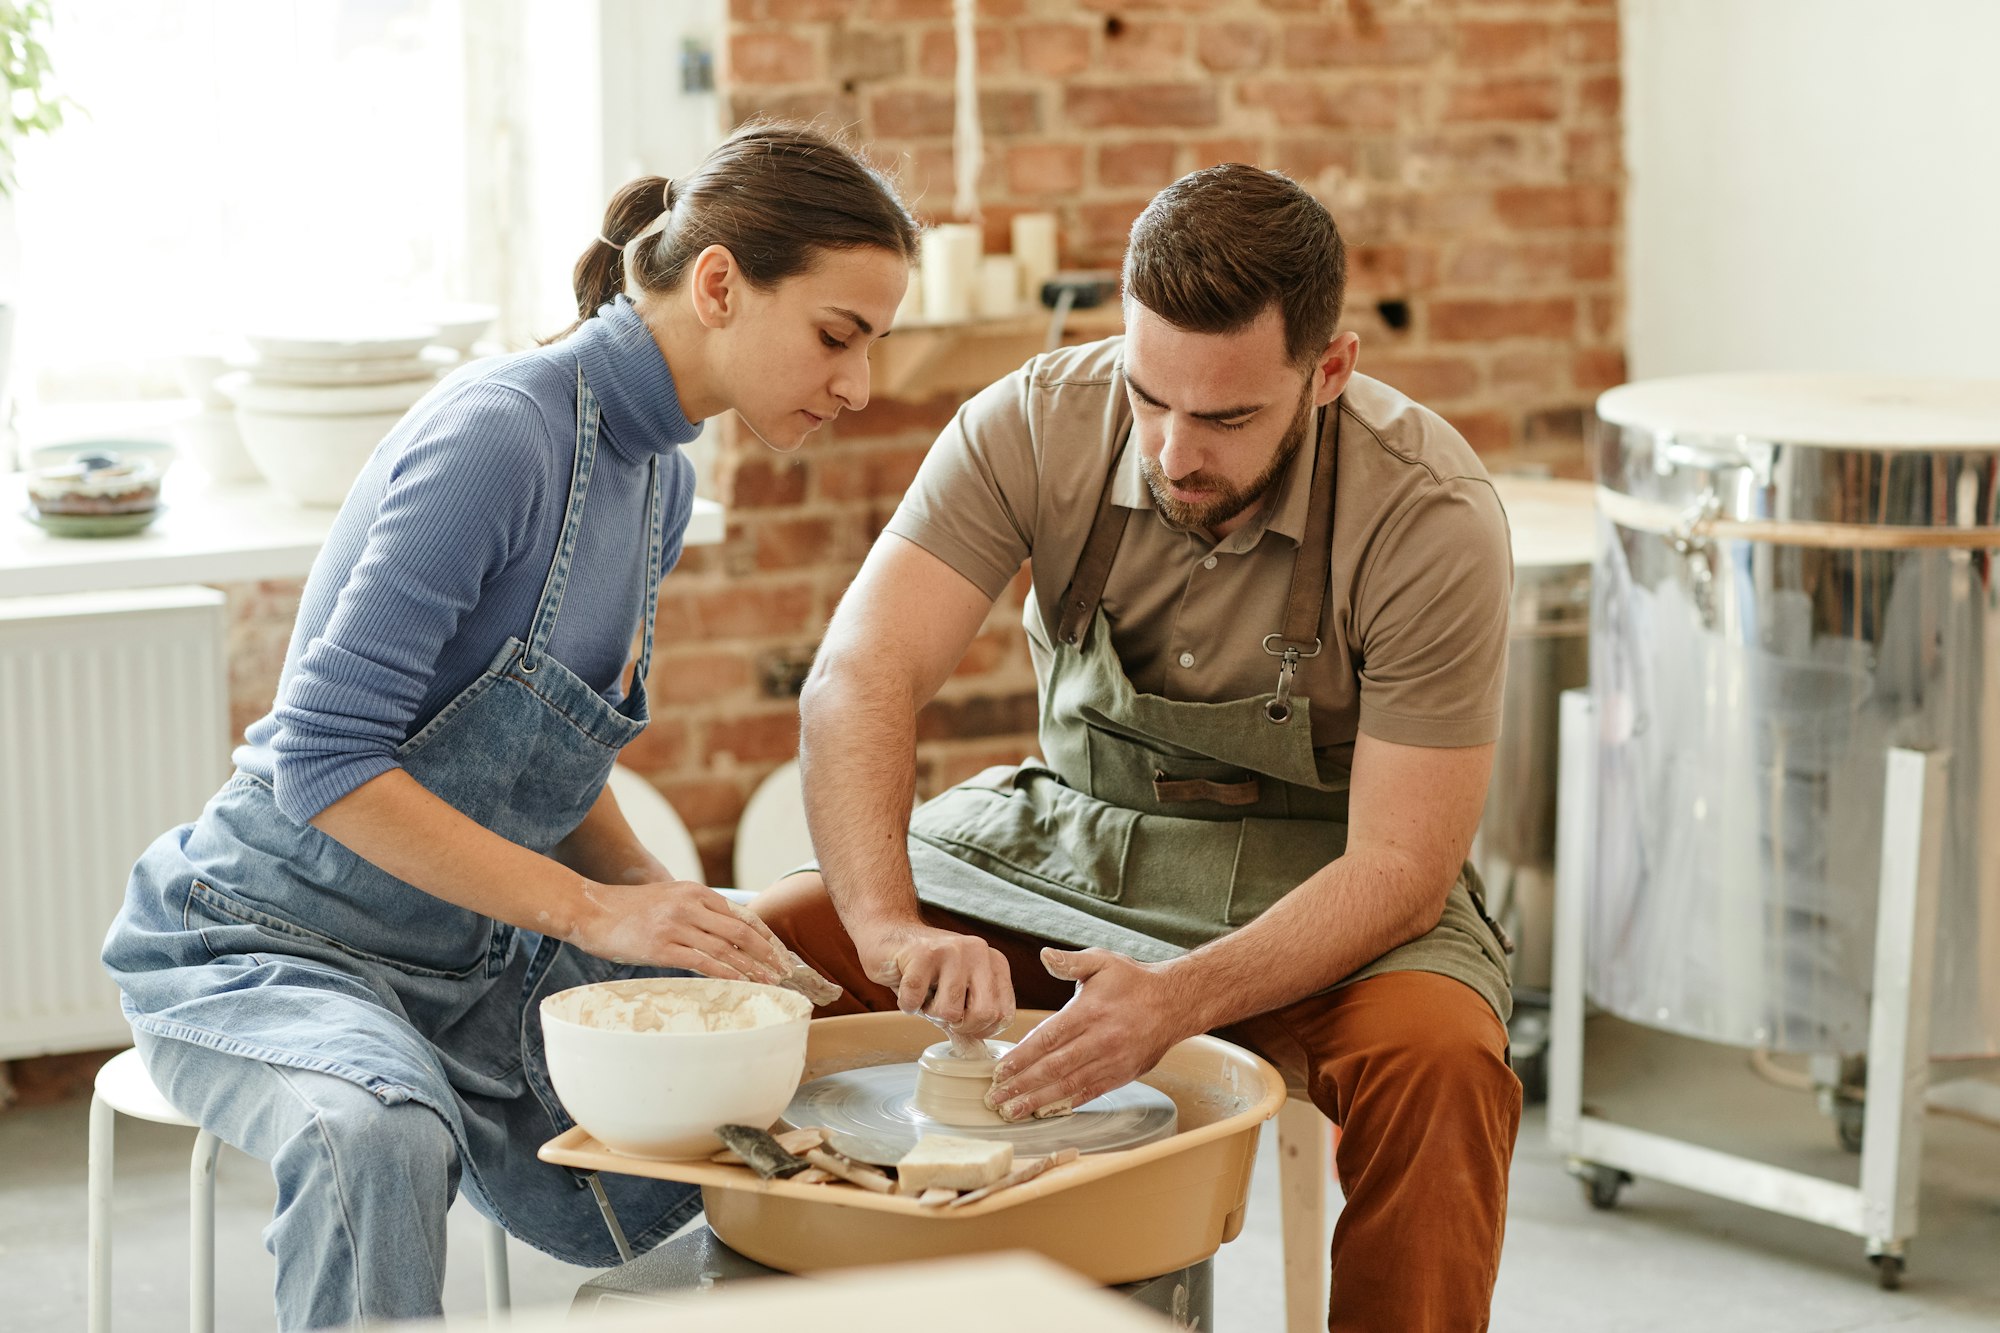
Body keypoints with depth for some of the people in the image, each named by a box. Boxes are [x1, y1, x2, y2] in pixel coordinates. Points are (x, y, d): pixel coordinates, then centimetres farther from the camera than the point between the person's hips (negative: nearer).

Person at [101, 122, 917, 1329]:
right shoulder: (501, 432, -22)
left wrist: (666, 897, -5)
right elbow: (323, 759, -25)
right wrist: (594, 911, -26)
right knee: (381, 1140, -39)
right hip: (274, 944, -8)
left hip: (474, 958, 8)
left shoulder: (660, 476, 7)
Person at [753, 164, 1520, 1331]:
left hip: (1317, 881, -3)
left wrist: (1181, 999, -39)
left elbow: (1400, 865, -23)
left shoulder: (1429, 519, -24)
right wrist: (891, 927, -43)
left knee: (1438, 1061, -35)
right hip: (1068, 836, 3)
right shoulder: (1036, 426, -17)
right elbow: (860, 678, -25)